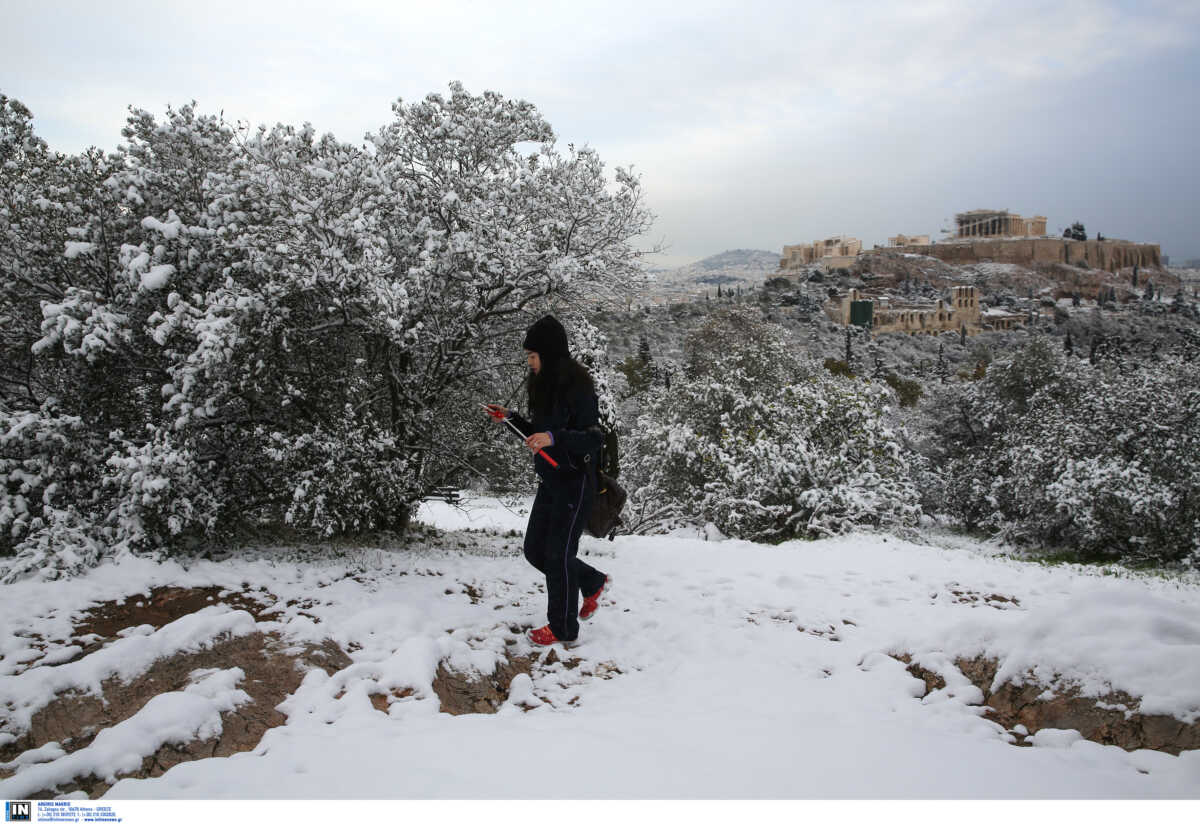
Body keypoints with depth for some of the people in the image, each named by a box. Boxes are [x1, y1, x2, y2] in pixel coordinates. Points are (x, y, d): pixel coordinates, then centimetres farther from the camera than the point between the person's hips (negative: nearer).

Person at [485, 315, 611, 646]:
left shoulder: (577, 386, -18)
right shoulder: (544, 385, 8)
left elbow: (593, 439, -20)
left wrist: (553, 437, -33)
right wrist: (510, 418, 4)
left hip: (575, 482, -9)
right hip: (550, 481, 9)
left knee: (558, 553, 0)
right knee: (535, 549, 13)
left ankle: (563, 628, 18)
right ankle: (593, 582, 34)